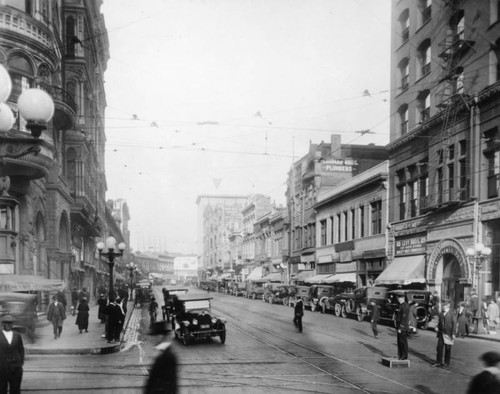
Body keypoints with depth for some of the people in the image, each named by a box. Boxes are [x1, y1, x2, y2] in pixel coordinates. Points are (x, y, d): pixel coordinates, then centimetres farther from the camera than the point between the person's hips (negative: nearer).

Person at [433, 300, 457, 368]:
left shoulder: (452, 314, -9)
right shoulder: (441, 313, 9)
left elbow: (454, 324, -10)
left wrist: (453, 334, -15)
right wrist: (437, 327, 1)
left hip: (448, 334, -5)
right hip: (441, 333, 5)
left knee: (447, 349, 5)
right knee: (439, 347, 5)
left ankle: (446, 363, 15)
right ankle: (438, 362, 14)